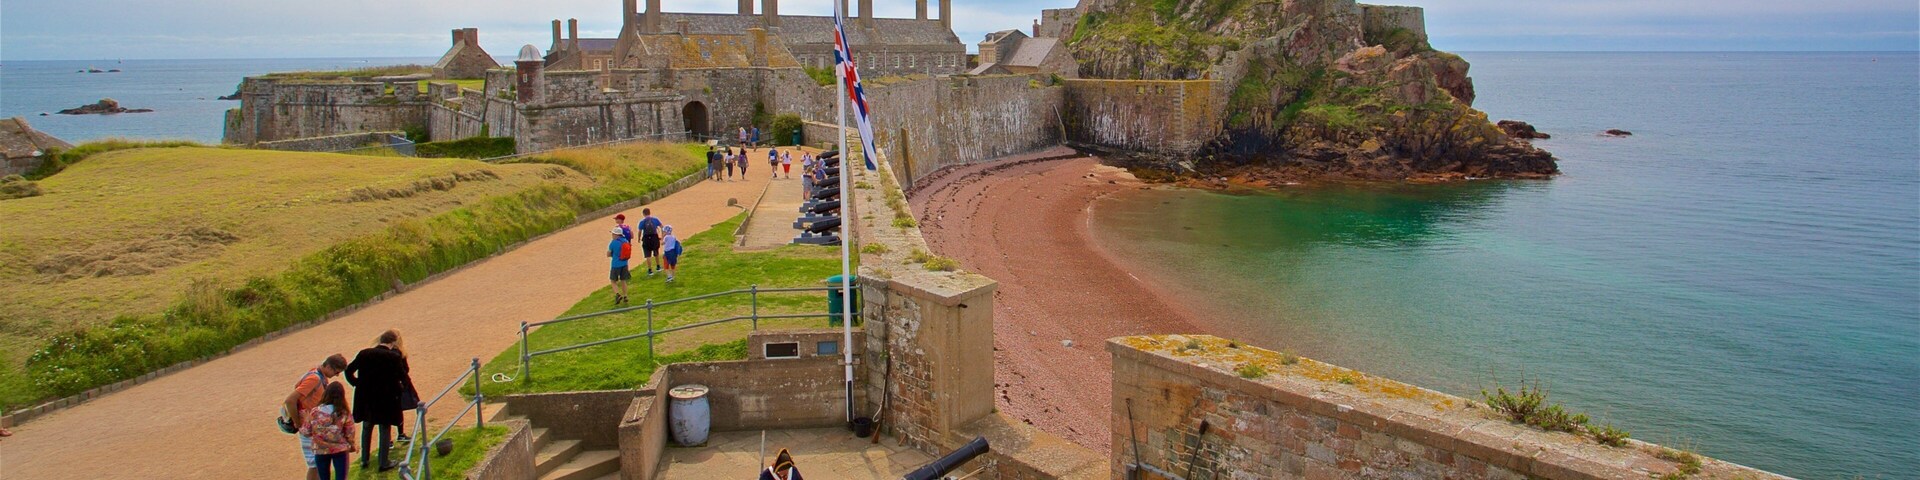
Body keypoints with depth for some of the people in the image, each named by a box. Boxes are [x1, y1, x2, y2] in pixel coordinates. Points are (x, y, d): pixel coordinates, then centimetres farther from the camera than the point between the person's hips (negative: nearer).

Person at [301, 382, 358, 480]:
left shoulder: (315, 412, -13)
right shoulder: (345, 413, -13)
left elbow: (306, 432, -4)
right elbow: (350, 434, -7)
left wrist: (299, 427, 17)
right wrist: (351, 445, 12)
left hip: (320, 451, 1)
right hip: (340, 450, -1)